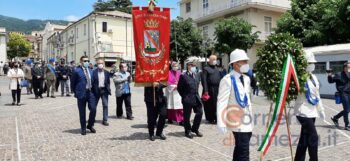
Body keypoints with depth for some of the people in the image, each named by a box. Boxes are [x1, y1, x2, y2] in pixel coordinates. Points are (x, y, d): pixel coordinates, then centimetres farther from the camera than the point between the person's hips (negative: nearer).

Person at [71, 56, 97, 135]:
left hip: (90, 92, 4)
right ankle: (83, 128, 20)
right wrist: (76, 93, 0)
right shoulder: (77, 71, -4)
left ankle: (90, 125, 17)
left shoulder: (91, 71, 12)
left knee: (93, 109, -5)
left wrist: (92, 90, 10)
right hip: (82, 93, -4)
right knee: (82, 112, 5)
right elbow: (73, 83, 0)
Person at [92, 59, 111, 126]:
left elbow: (108, 82, 9)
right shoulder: (94, 72, -1)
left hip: (104, 90, 1)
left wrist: (108, 89, 1)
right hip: (96, 90, -1)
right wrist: (92, 90, -9)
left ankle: (105, 120, 5)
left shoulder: (106, 72, 7)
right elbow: (92, 81, -4)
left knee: (105, 105, -2)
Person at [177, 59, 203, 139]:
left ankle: (195, 129, 24)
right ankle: (188, 131, 21)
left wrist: (196, 94, 12)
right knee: (187, 116, 4)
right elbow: (179, 88, -7)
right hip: (187, 99, -6)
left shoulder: (196, 75, 10)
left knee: (200, 112, 5)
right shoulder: (183, 76, -10)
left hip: (196, 98, 6)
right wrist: (184, 96, -5)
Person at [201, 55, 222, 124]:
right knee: (210, 105, 1)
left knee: (217, 104, 6)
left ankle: (215, 118, 18)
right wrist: (205, 91, -17)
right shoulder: (206, 69, -2)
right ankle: (210, 119, 12)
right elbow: (204, 80, -10)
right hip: (210, 90, -6)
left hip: (217, 90, 6)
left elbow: (220, 79, 19)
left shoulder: (217, 69, 18)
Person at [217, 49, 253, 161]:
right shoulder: (227, 80, -16)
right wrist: (221, 123, -24)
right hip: (237, 121, -8)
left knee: (239, 149, 18)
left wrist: (251, 114, 19)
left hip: (247, 120, 8)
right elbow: (222, 102, -20)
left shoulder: (246, 79, 9)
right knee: (243, 152, -7)